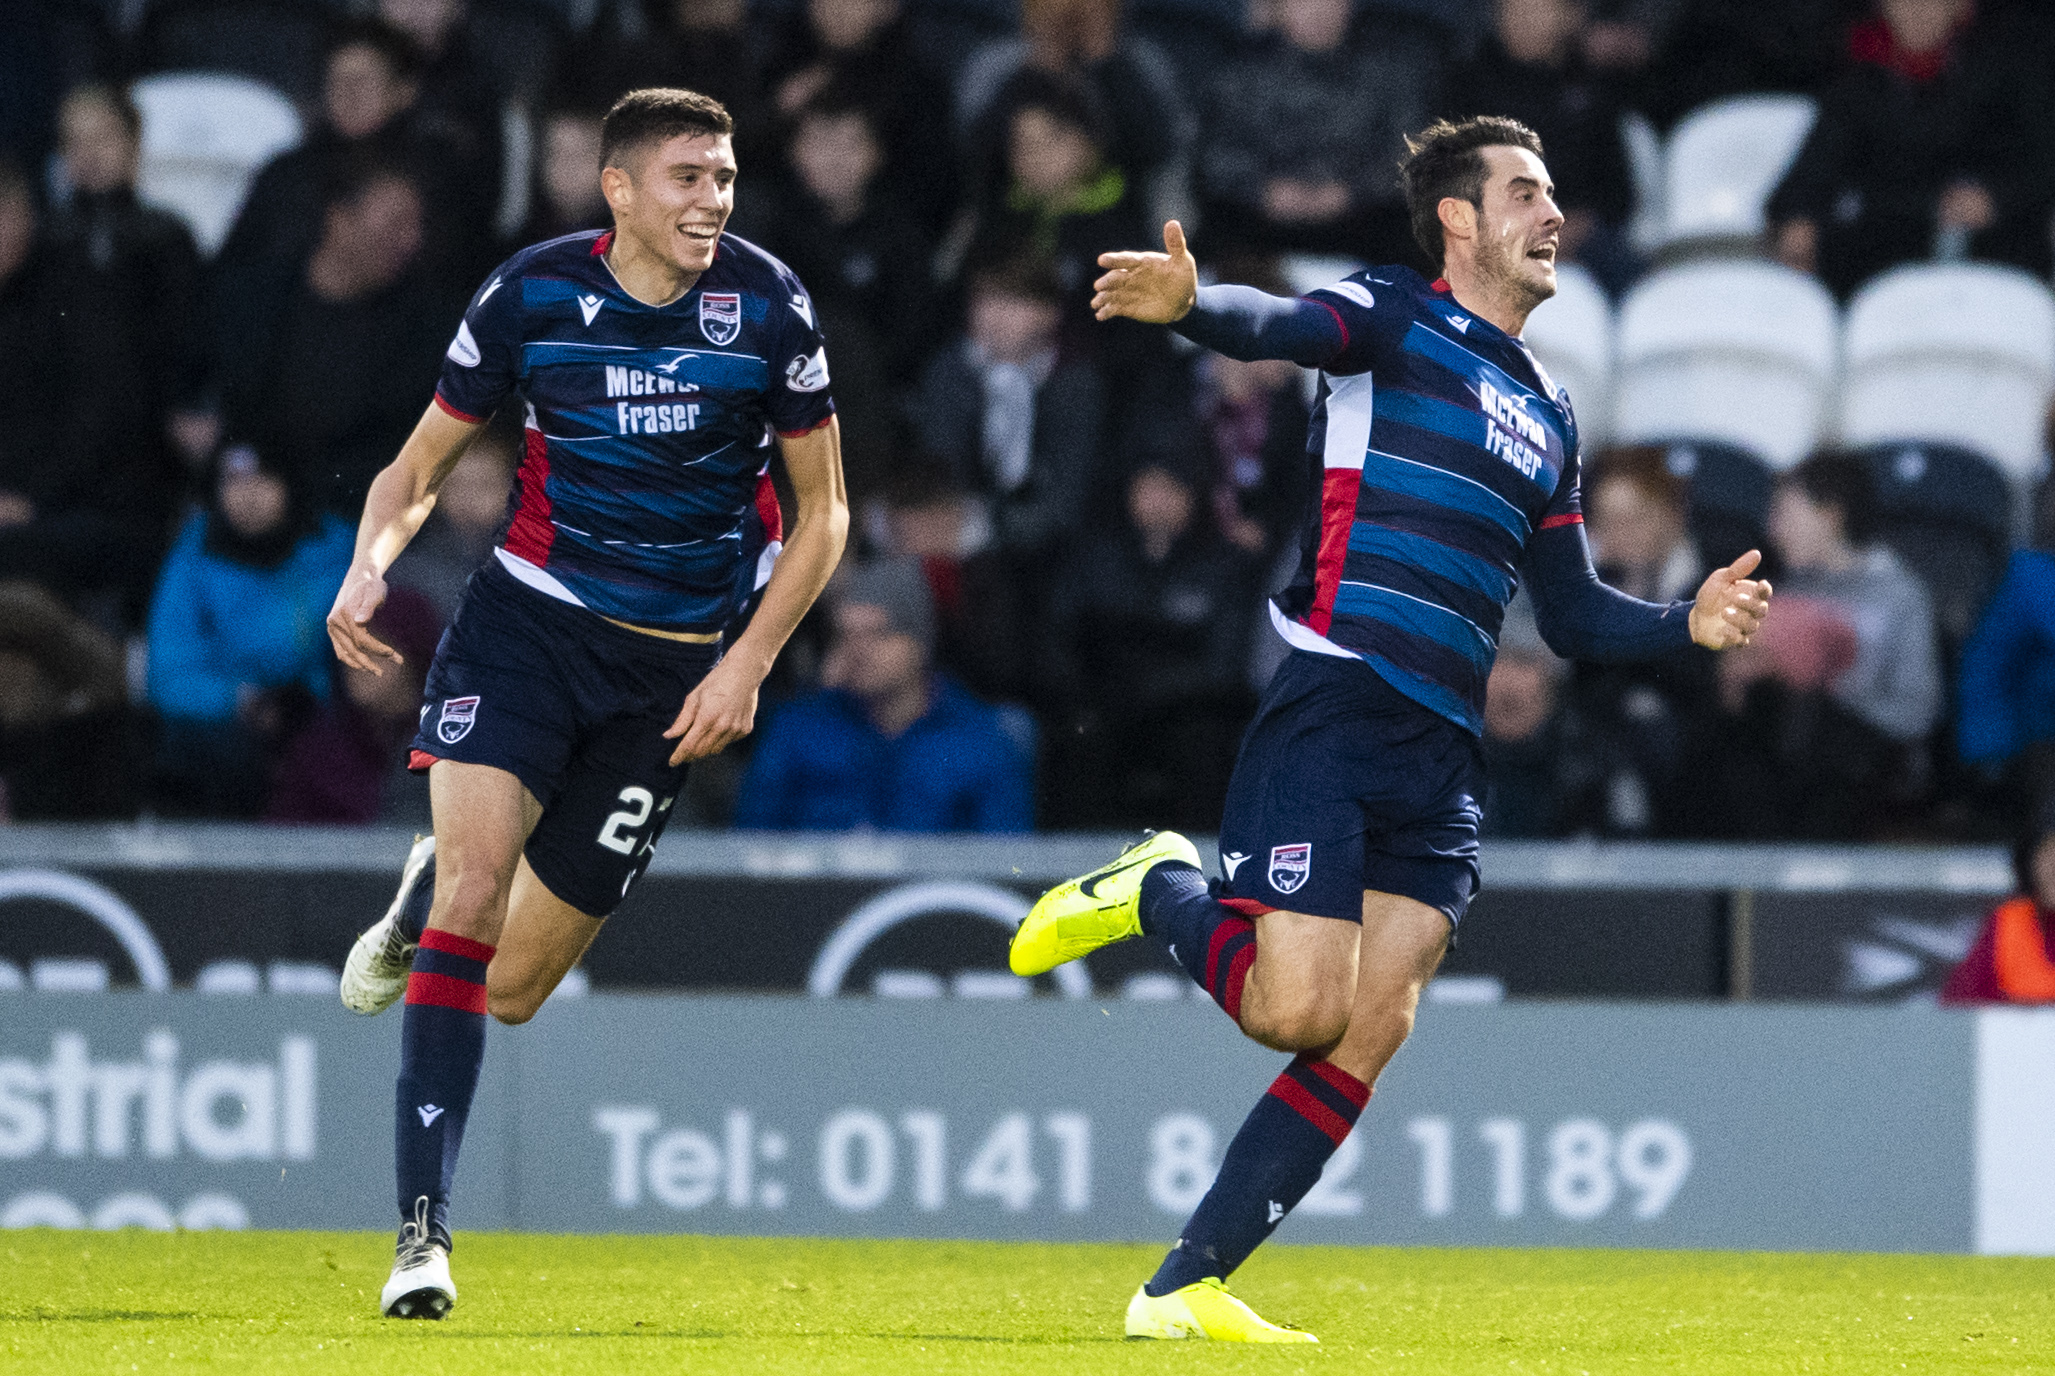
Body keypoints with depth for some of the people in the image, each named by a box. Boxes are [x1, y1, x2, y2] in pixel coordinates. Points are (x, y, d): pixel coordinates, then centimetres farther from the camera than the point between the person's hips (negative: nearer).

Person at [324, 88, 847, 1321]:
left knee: (513, 988, 3)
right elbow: (420, 468, 5)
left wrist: (747, 664, -8)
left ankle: (425, 910, 41)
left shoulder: (769, 305, -6)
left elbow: (821, 512, 3)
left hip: (675, 669, 1)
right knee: (475, 876, -24)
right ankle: (424, 1228, -18)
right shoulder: (533, 295, -7)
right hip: (529, 620, -1)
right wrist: (369, 571, -16)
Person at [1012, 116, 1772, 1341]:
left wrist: (1687, 624, 11)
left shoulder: (1549, 419, 24)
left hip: (1440, 763, 7)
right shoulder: (1391, 320, 2)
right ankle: (1158, 894, 14)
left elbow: (1573, 618, 29)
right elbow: (1275, 327, -19)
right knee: (1297, 1008, -17)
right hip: (1330, 720, -7)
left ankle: (1185, 1287, 1)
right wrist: (1192, 302, -42)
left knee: (1371, 1033, -5)